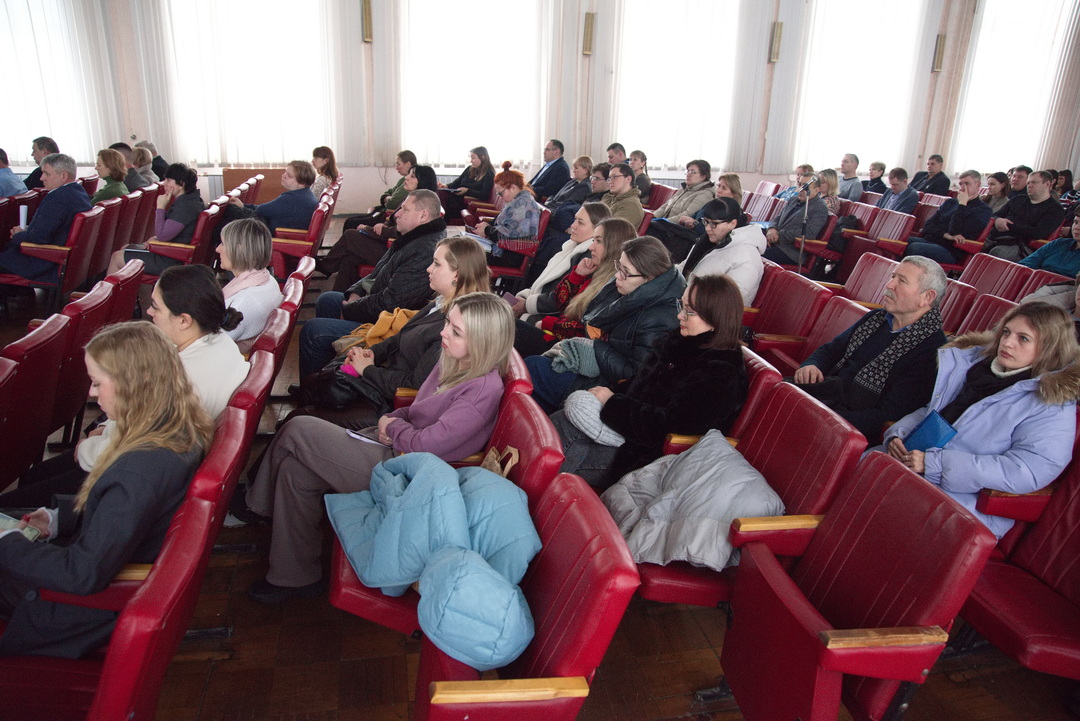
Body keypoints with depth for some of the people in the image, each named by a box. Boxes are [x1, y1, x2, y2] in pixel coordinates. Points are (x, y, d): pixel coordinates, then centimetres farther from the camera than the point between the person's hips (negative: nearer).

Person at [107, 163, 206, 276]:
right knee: (124, 249, 25)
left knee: (117, 257, 4)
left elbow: (162, 235, -27)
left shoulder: (185, 206, -25)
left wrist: (160, 207, -18)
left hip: (170, 261, -10)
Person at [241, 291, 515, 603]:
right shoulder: (453, 361, 4)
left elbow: (425, 444, -24)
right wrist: (393, 419, -3)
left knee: (298, 431, -8)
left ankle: (259, 505, 16)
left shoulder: (484, 390, -24)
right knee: (296, 469, -2)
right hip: (394, 447, 9)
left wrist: (393, 427, -5)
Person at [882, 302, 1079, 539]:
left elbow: (1028, 472, -19)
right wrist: (898, 435, -2)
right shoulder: (978, 363, 13)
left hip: (969, 499, -6)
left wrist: (934, 463, -23)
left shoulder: (1053, 405, -7)